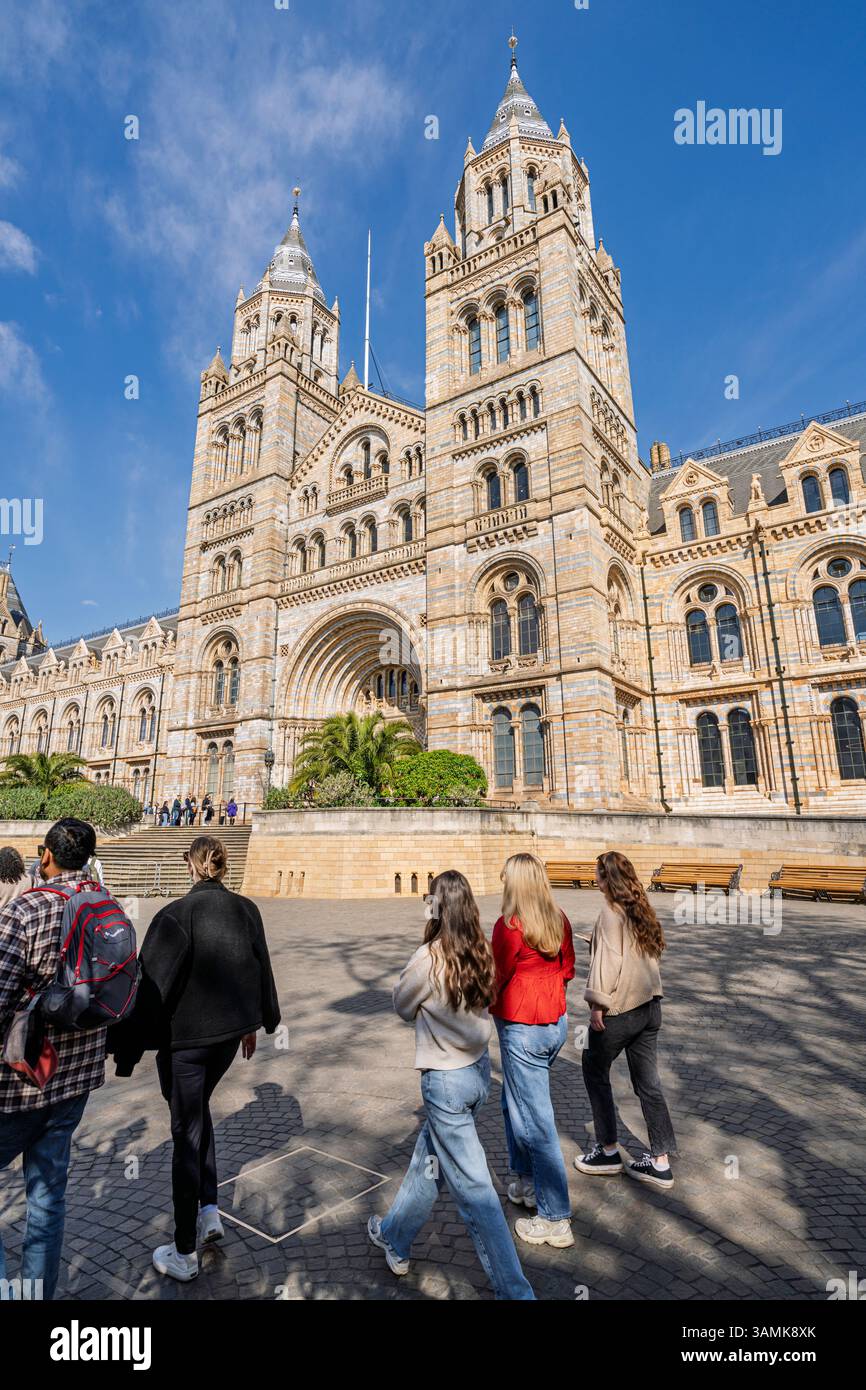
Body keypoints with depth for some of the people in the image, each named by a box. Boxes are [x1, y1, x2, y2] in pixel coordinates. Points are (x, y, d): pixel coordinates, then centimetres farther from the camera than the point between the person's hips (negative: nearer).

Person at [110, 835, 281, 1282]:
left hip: (184, 1039, -4)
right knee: (199, 1110, 29)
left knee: (187, 1135, 12)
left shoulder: (176, 915, -21)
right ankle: (210, 1212, 33)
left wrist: (126, 1051, -8)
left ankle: (184, 1255, 28)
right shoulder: (247, 910, -5)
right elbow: (261, 969, 6)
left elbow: (150, 988, -19)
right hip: (230, 1031, 5)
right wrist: (255, 1023, 21)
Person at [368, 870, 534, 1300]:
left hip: (445, 1079, -7)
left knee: (472, 1187, 8)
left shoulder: (429, 957, -24)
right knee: (429, 1156, 26)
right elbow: (484, 1001, 5)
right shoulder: (480, 953, -7)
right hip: (479, 1070, 8)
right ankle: (394, 1236, 47)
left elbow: (402, 1006, -7)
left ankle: (514, 1288, 17)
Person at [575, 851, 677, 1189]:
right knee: (647, 1082, 16)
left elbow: (608, 960, -21)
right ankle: (660, 1162, 23)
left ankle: (608, 1152, 23)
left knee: (595, 1072, 14)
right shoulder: (641, 910, 4)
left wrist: (598, 1003, -14)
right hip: (650, 1006, 7)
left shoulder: (611, 911, -18)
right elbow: (652, 951, 9)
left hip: (618, 1009, -7)